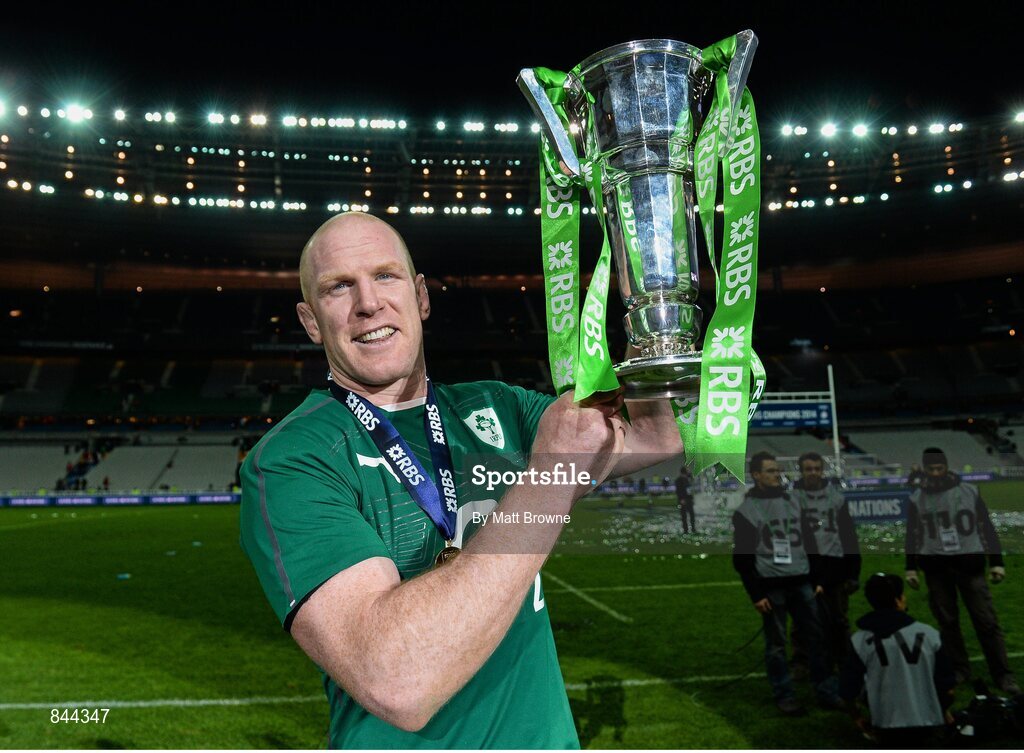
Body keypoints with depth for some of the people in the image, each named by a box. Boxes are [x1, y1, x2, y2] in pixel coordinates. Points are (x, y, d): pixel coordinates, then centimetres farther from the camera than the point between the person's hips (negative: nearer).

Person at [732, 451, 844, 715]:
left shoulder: (793, 502, 11)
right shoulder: (747, 510, -5)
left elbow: (809, 543, 16)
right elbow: (742, 558, -6)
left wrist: (817, 580, 11)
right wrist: (756, 594, -10)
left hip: (802, 583, 5)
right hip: (771, 587, -4)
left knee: (816, 637, 6)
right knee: (776, 644, 4)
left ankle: (826, 693, 18)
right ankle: (784, 696, 16)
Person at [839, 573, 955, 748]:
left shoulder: (860, 641, -9)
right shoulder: (928, 633, -7)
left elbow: (848, 690, -5)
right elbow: (946, 685, 0)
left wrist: (858, 719, 14)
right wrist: (945, 712, 20)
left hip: (887, 728, -1)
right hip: (928, 725, 1)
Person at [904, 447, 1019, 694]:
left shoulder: (970, 492, 3)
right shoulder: (917, 499, 4)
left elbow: (987, 528, 7)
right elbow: (912, 536, 9)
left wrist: (997, 562, 3)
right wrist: (910, 568, 6)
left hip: (970, 564, -1)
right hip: (936, 568, 1)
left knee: (987, 622, -2)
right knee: (947, 622, 6)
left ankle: (1002, 674, 8)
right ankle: (959, 669, 19)